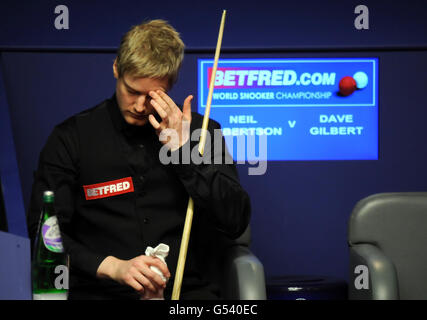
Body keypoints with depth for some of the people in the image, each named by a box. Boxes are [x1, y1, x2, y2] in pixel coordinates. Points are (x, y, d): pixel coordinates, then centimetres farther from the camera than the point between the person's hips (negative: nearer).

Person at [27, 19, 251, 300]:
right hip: (100, 292, -1)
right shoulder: (72, 137, 6)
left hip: (187, 290, 1)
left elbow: (236, 223, 2)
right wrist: (113, 267, -15)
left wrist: (182, 149, -5)